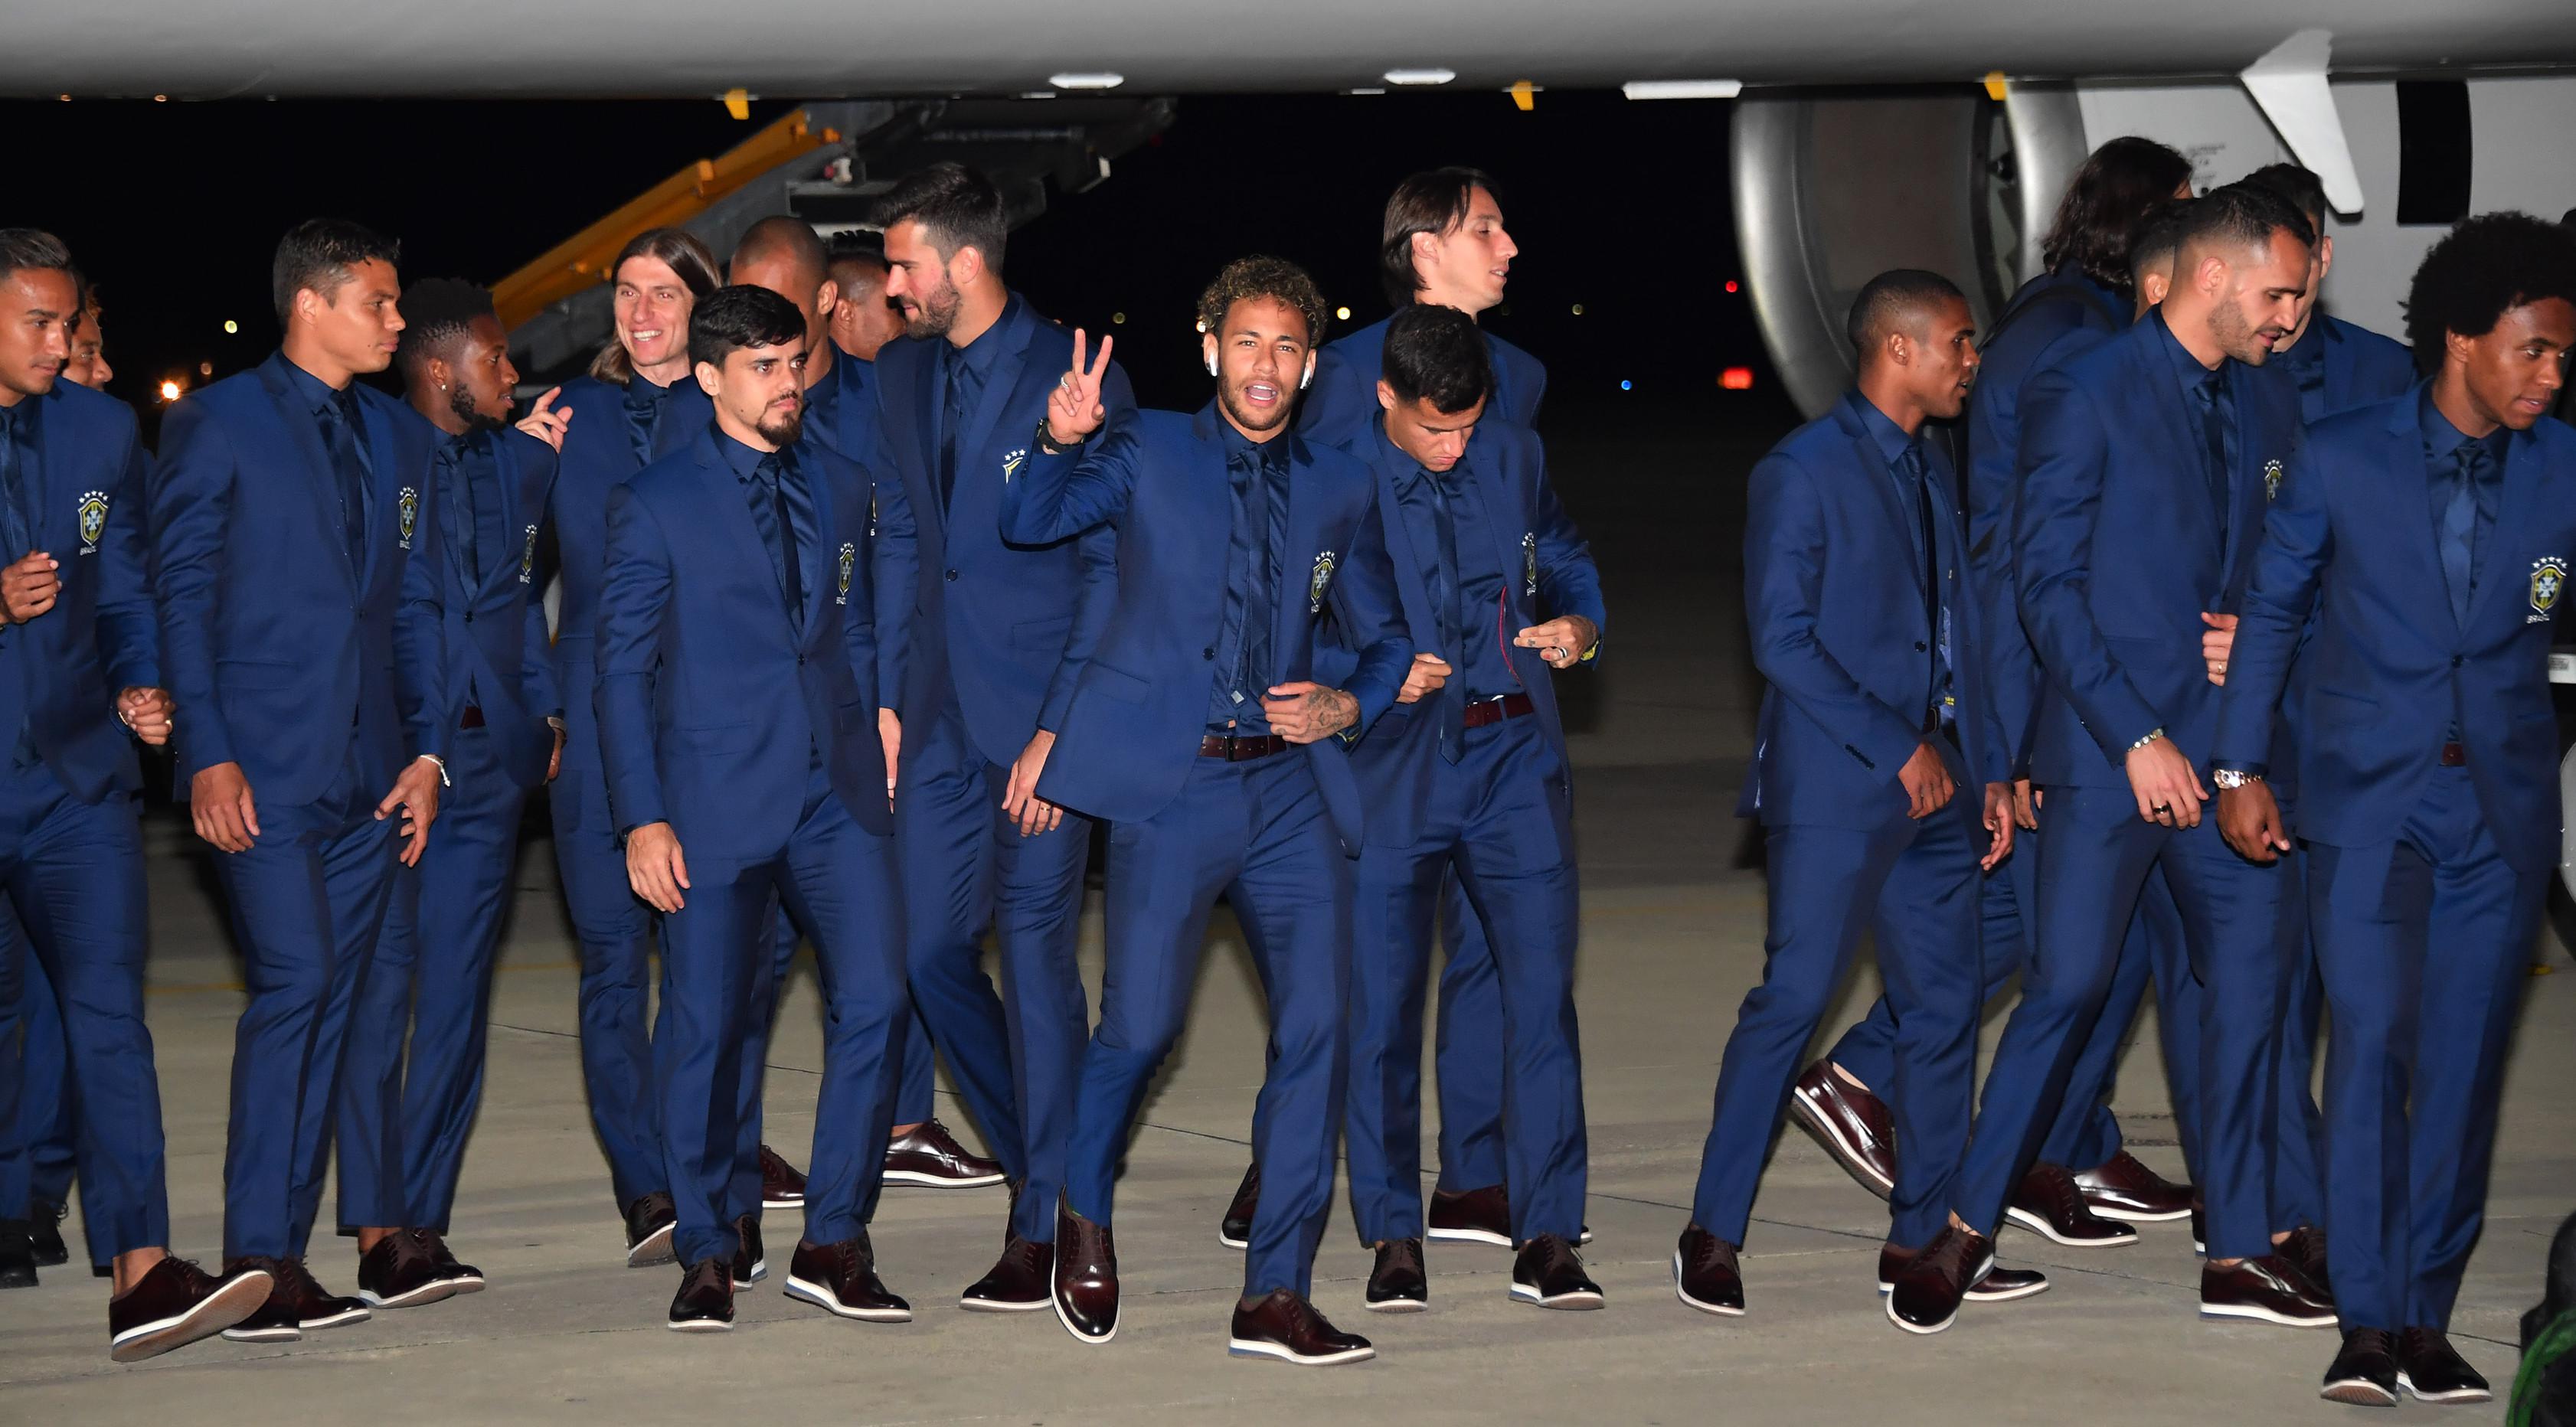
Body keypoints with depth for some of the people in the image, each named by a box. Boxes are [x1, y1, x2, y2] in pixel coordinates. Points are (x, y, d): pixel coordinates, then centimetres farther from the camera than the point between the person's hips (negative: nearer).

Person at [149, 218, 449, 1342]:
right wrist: (207, 753, -12)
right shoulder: (214, 425, -1)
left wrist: (429, 748, 7)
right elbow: (179, 595, -4)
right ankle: (253, 1262, -11)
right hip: (262, 764, -6)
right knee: (295, 981, -15)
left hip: (369, 773, 6)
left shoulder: (399, 439, 16)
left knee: (330, 1005, 5)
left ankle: (285, 1253, 9)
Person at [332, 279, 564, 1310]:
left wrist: (547, 709, 13)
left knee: (456, 991, 4)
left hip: (489, 755, 6)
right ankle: (378, 1232, -11)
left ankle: (421, 1222, 7)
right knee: (379, 980, -9)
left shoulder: (520, 460, 14)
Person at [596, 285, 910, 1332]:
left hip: (837, 793, 4)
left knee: (873, 999, -6)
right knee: (710, 1024, -1)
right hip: (717, 798, -4)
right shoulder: (655, 502, 0)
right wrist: (642, 818, -7)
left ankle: (835, 1244, 5)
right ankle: (714, 1247, 16)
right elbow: (621, 667, -1)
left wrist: (875, 749, 10)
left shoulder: (842, 490, 13)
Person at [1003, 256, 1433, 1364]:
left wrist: (1351, 704, 0)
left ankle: (1276, 1296, 1)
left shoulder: (1336, 488, 14)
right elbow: (1030, 522, -7)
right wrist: (1063, 441, -26)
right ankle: (1083, 1212, 22)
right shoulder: (1149, 452, 6)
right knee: (1143, 1022, -8)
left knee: (1318, 1023, -5)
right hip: (1170, 783, -3)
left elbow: (1383, 638, 21)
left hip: (1290, 785, 3)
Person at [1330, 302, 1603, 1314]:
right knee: (1382, 1003, 1)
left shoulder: (1512, 459, 6)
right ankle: (1394, 1239, 14)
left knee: (1544, 992, -3)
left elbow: (1569, 564, 19)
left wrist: (1579, 627, -2)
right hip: (1390, 766, -2)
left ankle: (1547, 1239, 3)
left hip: (1513, 757, 2)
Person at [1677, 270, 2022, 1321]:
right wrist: (1897, 750, -14)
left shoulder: (1930, 471, 16)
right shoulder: (1803, 472, -9)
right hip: (1836, 791, -8)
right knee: (1791, 1000, -7)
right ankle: (1714, 1235, 2)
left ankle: (1922, 1238, 15)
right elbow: (1782, 640, -14)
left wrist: (1988, 768, 12)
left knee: (1945, 1005, 7)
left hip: (1933, 790, 8)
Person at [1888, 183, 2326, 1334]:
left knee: (2249, 983, 4)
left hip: (2226, 750, 6)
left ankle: (2241, 1250, 11)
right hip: (2112, 747, -6)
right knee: (2069, 986, -8)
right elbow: (2048, 585, -10)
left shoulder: (2264, 419, 13)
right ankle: (1969, 1225, 6)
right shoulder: (2085, 398, -6)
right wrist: (2138, 739, -14)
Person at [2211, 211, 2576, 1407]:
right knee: (2375, 1038, -12)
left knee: (2466, 1062, 3)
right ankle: (2366, 1324, -8)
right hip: (2366, 796, -2)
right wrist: (2239, 766, 3)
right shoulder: (2342, 458, -3)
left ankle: (2427, 1320, 11)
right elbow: (2273, 606, 5)